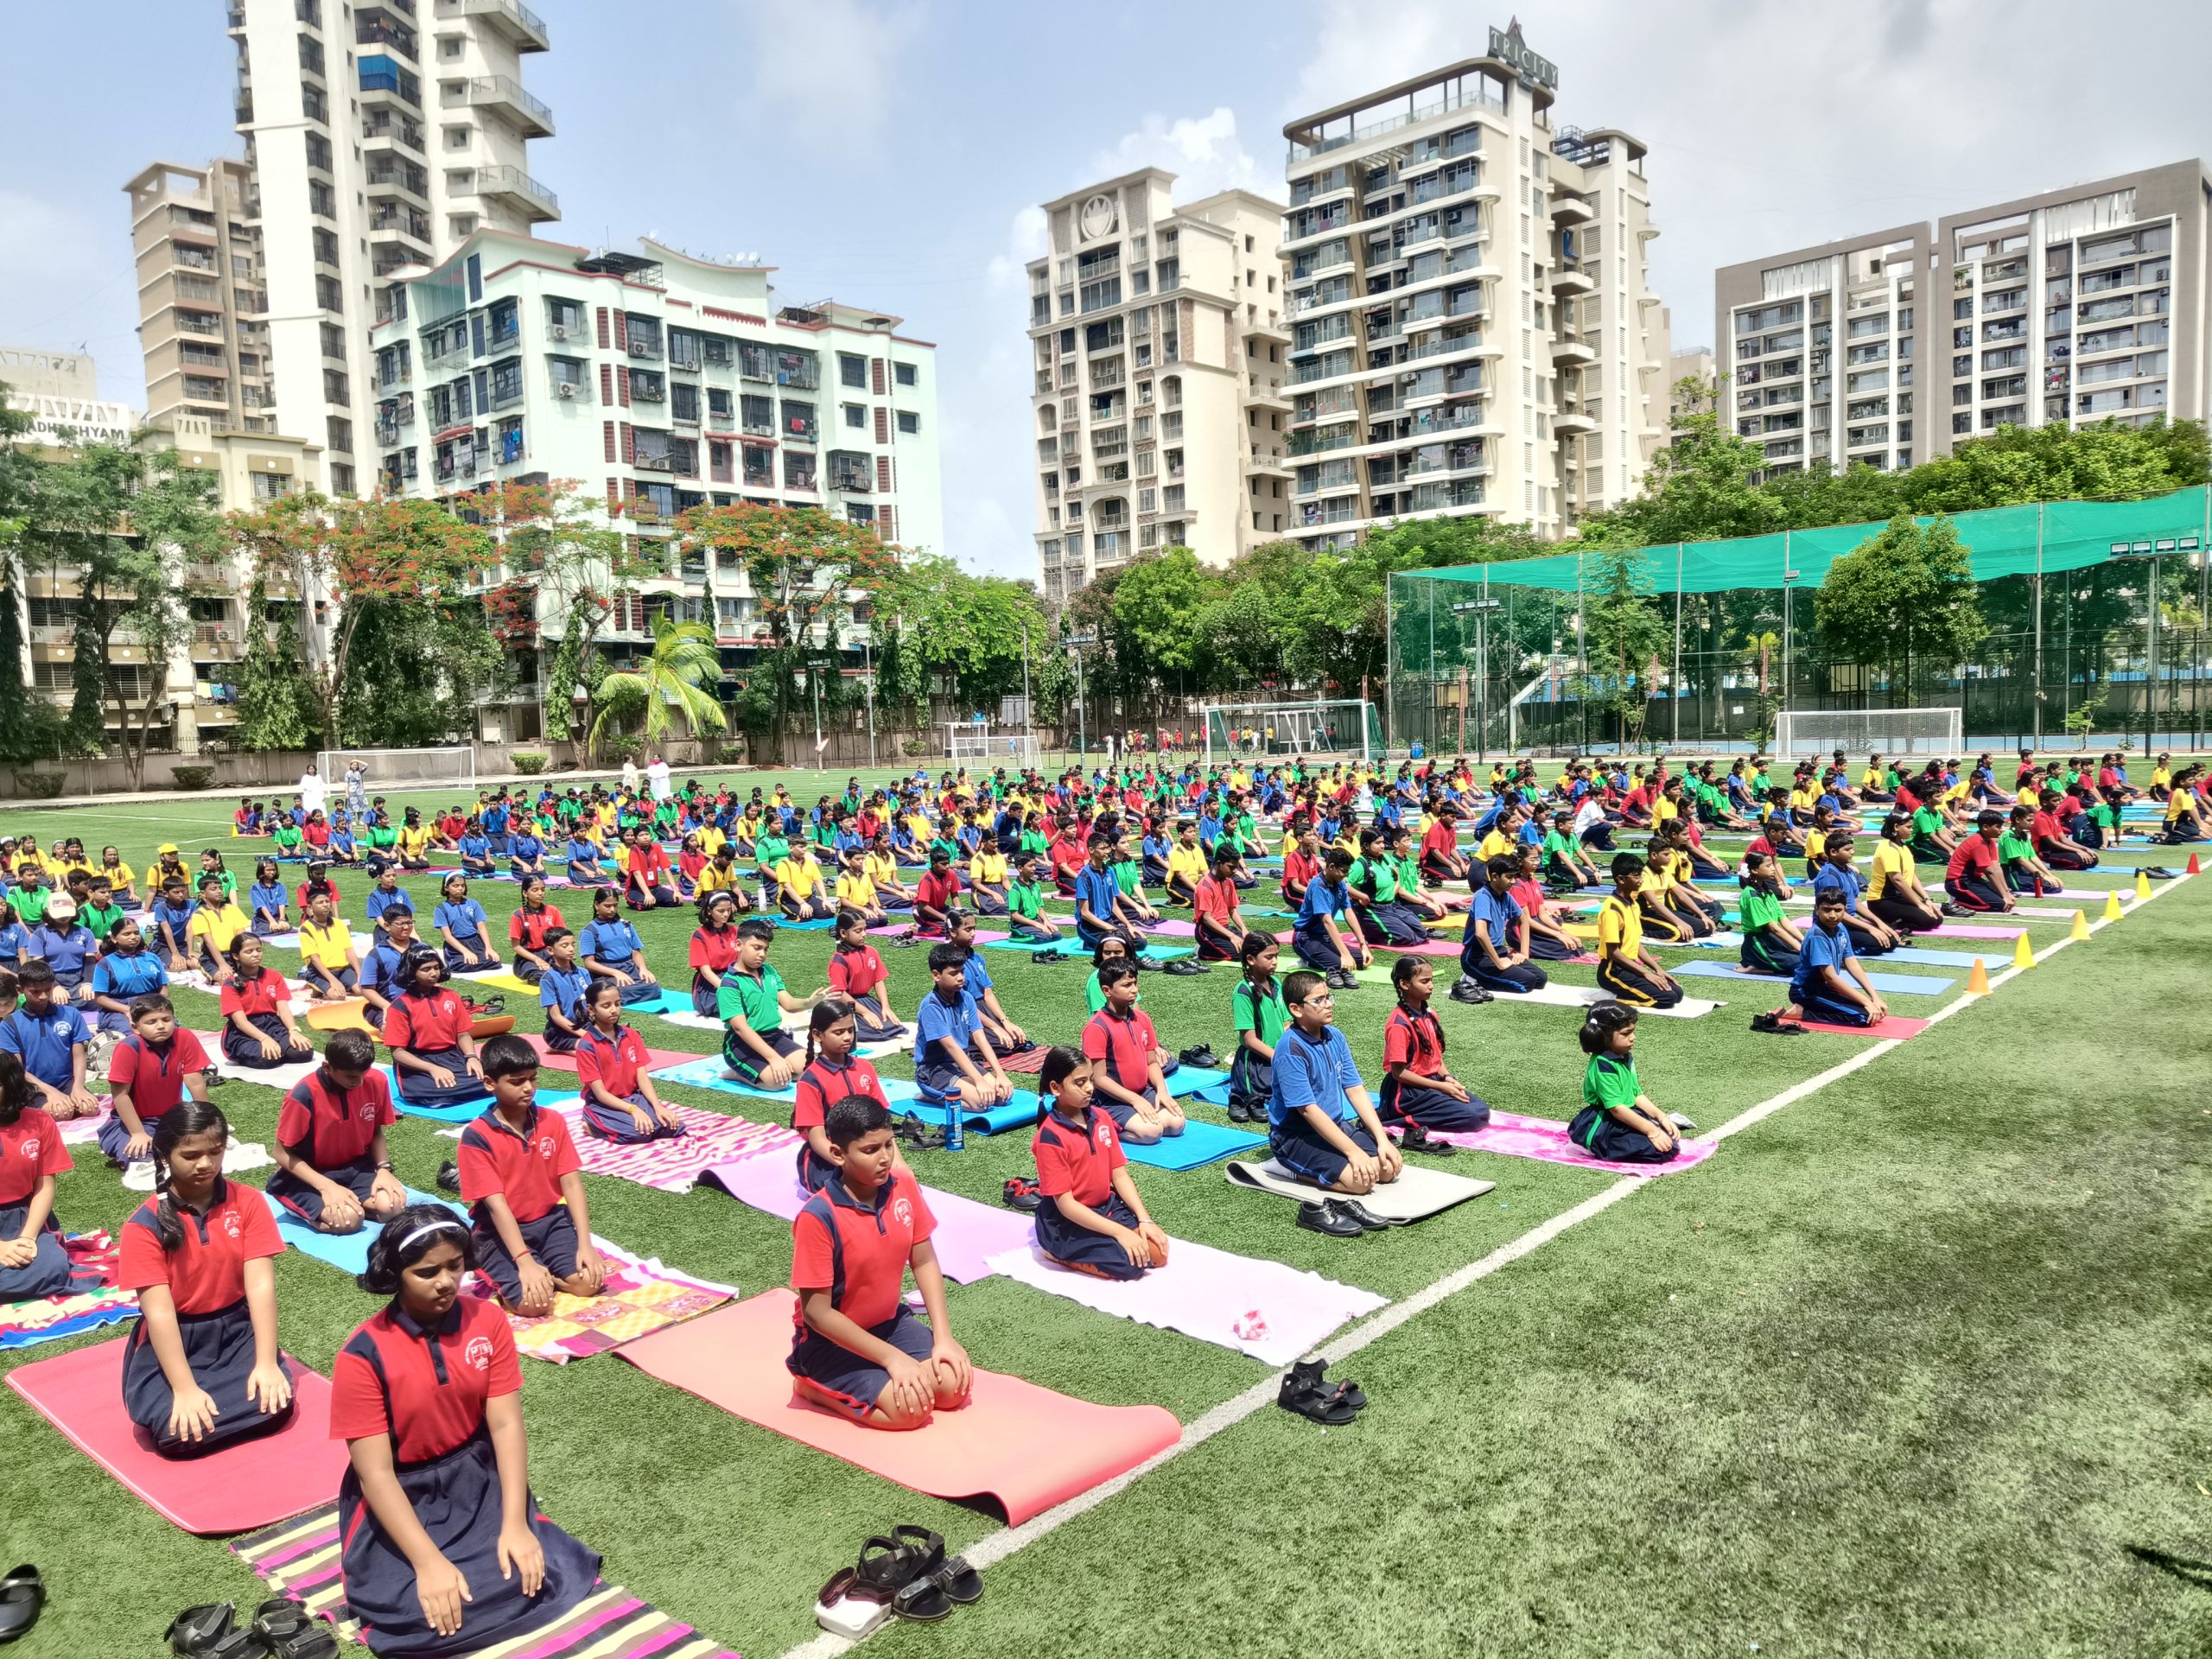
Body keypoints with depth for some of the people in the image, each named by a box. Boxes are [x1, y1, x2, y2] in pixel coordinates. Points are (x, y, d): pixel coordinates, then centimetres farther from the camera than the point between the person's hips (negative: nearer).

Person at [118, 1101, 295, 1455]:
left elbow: (261, 1285, -11)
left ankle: (202, 1411, 2)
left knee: (275, 1401, -24)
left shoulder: (248, 1202, -5)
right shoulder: (145, 1224, -11)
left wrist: (267, 1363, -21)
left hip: (237, 1330, 2)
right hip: (174, 1340, -2)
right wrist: (185, 1388, -27)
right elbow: (159, 1311, -18)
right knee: (175, 1432, -27)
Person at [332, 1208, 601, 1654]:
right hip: (401, 1497, -2)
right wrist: (428, 1562, -26)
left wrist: (515, 1524, -19)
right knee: (423, 1613, -24)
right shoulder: (363, 1354, -17)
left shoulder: (488, 1320, -7)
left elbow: (506, 1425, -9)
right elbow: (376, 1473, -17)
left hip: (480, 1479, 3)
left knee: (534, 1575, -18)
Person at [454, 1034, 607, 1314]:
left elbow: (571, 1184, -3)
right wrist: (525, 1261, -27)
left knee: (589, 1282, -20)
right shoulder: (476, 1136, -13)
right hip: (501, 1232, -4)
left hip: (550, 1221, 4)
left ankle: (544, 1270, 6)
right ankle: (507, 1273, 3)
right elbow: (496, 1203, -19)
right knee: (532, 1302, -27)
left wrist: (585, 1244, -14)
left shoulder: (553, 1122, 0)